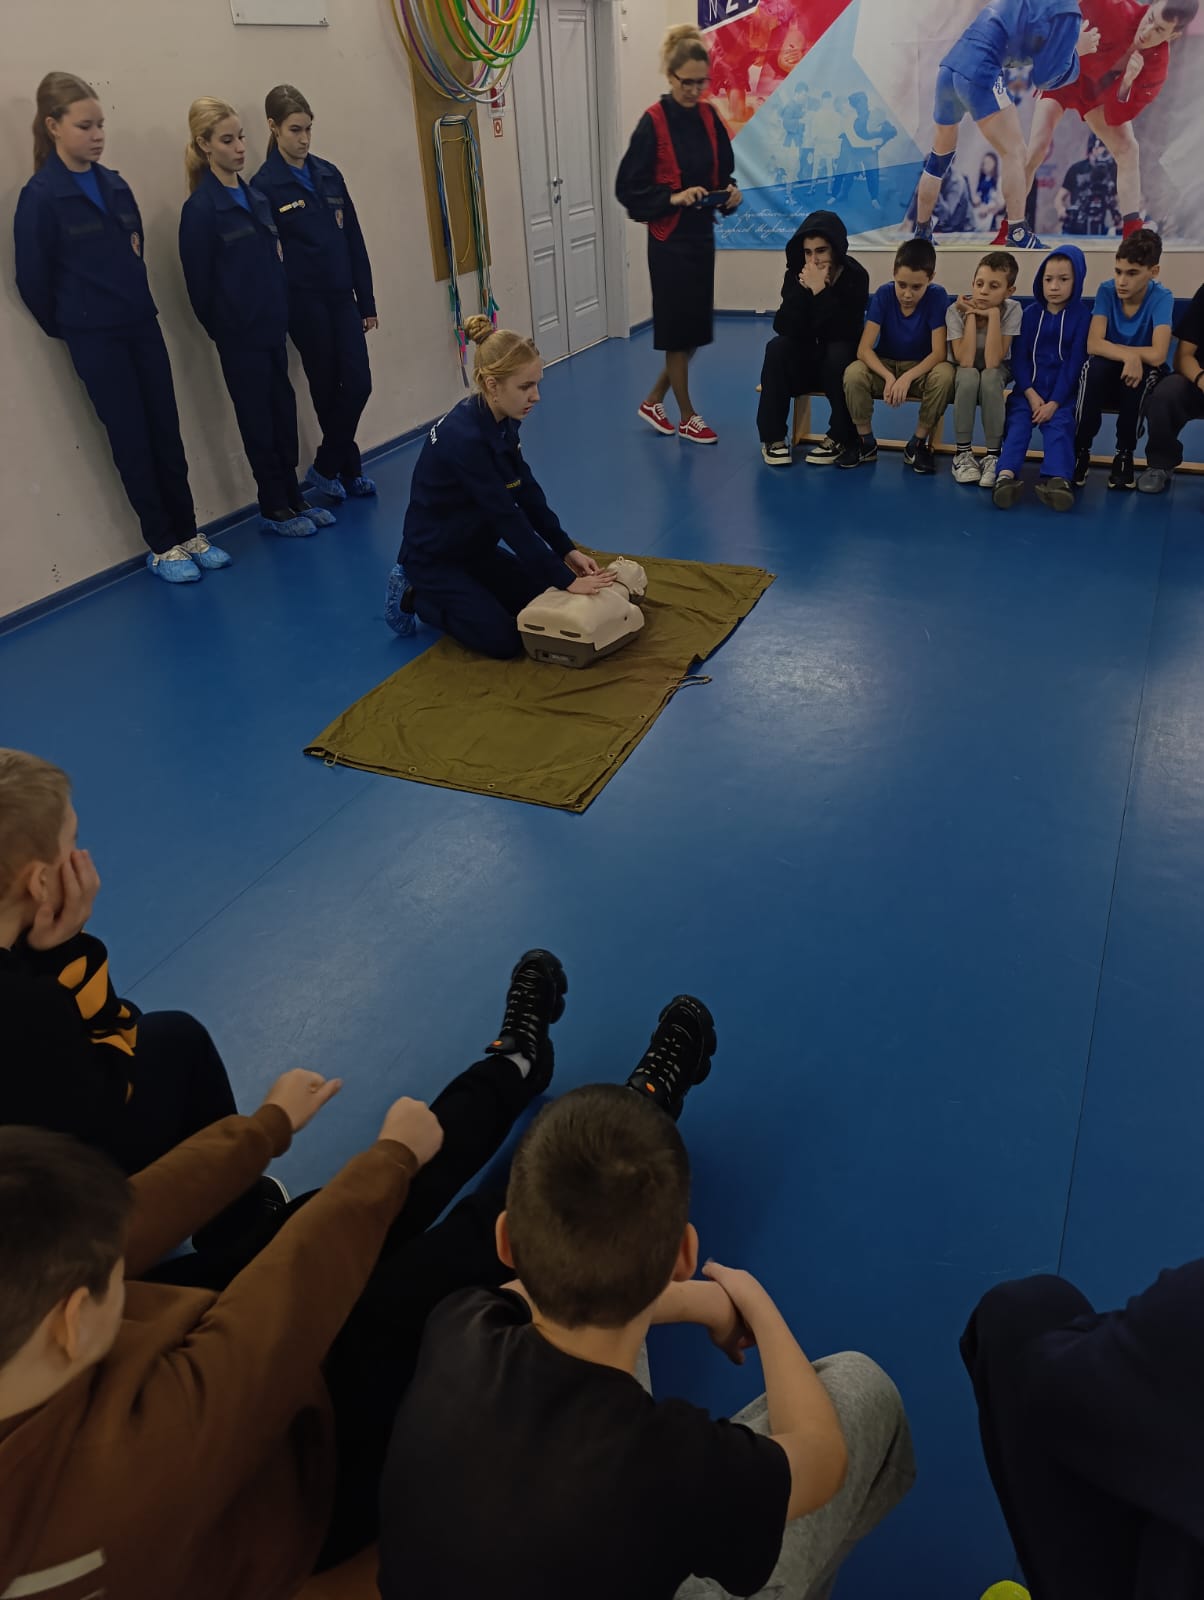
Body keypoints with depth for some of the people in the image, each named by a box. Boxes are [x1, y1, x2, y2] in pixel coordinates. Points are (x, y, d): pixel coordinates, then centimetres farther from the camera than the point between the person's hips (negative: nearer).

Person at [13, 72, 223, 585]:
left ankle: (188, 533, 16)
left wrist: (135, 305, 13)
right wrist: (67, 329, 4)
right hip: (95, 339, -5)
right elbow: (32, 279, -6)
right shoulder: (40, 196, -9)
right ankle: (162, 546, 9)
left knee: (167, 433, 6)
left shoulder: (115, 186, 7)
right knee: (132, 441, 0)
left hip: (143, 326, 5)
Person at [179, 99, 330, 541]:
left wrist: (282, 313, 5)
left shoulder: (255, 197, 10)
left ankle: (294, 500, 21)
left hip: (271, 327, 6)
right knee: (259, 421, 2)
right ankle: (273, 509, 13)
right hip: (239, 336, -6)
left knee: (284, 413, 10)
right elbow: (200, 283, -9)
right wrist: (221, 330, -3)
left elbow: (273, 261, 12)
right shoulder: (200, 208, -10)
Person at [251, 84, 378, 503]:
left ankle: (329, 468, 15)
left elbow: (354, 240, 10)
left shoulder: (329, 174, 9)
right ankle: (347, 469, 19)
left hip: (341, 295, 5)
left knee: (358, 383, -1)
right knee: (328, 388, 3)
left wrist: (366, 300, 8)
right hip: (304, 301, -5)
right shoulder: (264, 185, -5)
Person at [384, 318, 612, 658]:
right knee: (504, 641, -11)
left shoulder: (502, 422, -5)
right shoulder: (464, 438, -32)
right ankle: (413, 596, 6)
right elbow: (507, 517, -31)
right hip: (434, 559, -9)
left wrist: (567, 551, -7)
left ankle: (456, 592, 18)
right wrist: (566, 579, -28)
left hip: (474, 548, 9)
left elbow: (528, 494, 1)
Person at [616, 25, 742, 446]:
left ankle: (653, 401, 28)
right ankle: (687, 418, 15)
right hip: (669, 240, -6)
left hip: (703, 236, 7)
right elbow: (628, 187, -12)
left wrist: (729, 193, -6)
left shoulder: (710, 118, 6)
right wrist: (673, 197, -23)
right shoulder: (653, 123, -11)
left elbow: (724, 171, 15)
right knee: (677, 330, 2)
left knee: (696, 331, 10)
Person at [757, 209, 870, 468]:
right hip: (803, 361, 2)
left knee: (838, 352, -34)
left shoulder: (855, 276, -15)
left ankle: (841, 436, -16)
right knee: (777, 348, -26)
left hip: (839, 360, -2)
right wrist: (803, 290, -29)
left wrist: (821, 291, -32)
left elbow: (845, 332, -26)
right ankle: (773, 436, -20)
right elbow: (783, 327, -17)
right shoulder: (796, 274, -7)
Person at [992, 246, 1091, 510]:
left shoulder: (1081, 314, 0)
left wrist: (1055, 402, -15)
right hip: (1029, 388, 2)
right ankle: (1006, 475, -47)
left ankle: (1057, 479, -49)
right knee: (1017, 421, -23)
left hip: (1063, 391, -2)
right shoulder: (1031, 313, 8)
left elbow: (1076, 361, -5)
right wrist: (1031, 393, -12)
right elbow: (1019, 356, 3)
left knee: (1059, 424, -26)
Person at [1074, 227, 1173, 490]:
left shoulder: (1161, 298, -16)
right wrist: (1128, 355, -35)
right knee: (1096, 365, -31)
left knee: (1142, 370, -35)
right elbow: (1094, 344, -21)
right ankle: (1080, 450, -19)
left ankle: (1125, 454, -18)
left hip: (1142, 376, -1)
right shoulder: (1107, 292, -10)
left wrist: (1114, 348, -18)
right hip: (1109, 375, 1)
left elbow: (1157, 355, -28)